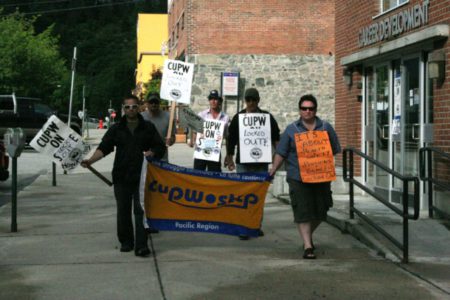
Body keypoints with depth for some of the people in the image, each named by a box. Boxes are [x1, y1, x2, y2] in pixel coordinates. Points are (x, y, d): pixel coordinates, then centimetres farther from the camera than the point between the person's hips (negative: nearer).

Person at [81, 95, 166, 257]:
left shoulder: (148, 127, 7)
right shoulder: (116, 129, 8)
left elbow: (160, 147, 9)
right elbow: (103, 148, 3)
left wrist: (152, 153, -13)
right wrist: (90, 160, -13)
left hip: (141, 176, -2)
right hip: (121, 176, 2)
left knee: (140, 210, -7)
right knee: (123, 211, 8)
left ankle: (141, 245, -7)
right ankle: (126, 242, 21)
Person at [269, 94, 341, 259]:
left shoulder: (326, 128, 8)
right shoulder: (291, 129, 5)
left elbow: (335, 150, 11)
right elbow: (281, 152, 5)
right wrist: (273, 169, -2)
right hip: (298, 177, -2)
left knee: (320, 211, 9)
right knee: (303, 212, -7)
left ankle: (307, 235, 35)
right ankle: (308, 246, -5)